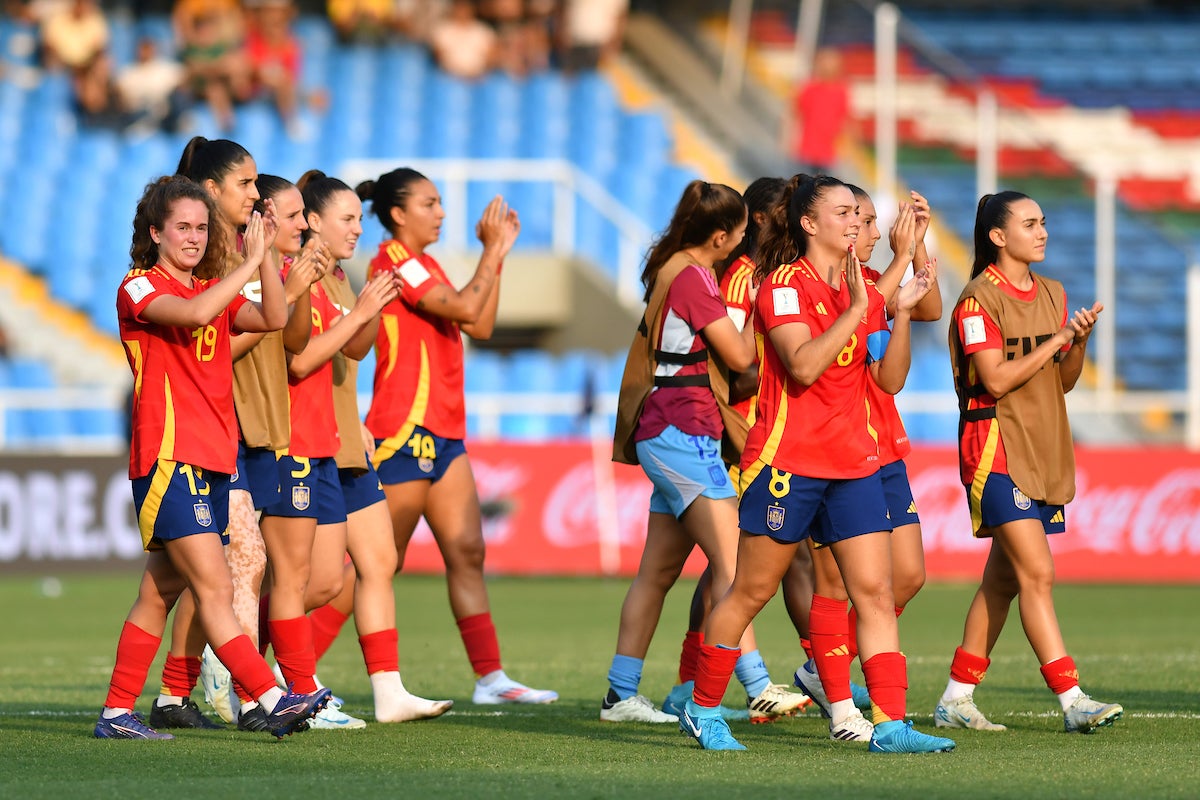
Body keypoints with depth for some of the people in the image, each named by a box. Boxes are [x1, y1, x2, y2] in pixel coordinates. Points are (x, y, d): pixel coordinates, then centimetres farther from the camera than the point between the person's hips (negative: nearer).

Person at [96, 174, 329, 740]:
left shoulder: (214, 289, 19)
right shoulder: (139, 289, -3)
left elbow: (274, 321, 2)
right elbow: (195, 314, -24)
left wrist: (266, 258, -7)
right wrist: (249, 263, -19)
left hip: (213, 461, 8)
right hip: (168, 459, -8)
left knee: (159, 595, 9)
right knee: (215, 588, -13)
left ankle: (116, 713, 13)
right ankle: (275, 701, -21)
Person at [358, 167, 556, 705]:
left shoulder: (423, 266, 19)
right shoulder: (395, 262, -11)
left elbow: (481, 326, 14)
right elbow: (465, 308, -21)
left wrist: (497, 253, 10)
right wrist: (493, 250, -11)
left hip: (443, 433, 9)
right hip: (405, 429, -9)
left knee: (467, 553, 3)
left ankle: (490, 678, 2)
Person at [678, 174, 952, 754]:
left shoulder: (863, 290, 12)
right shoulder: (784, 284, -9)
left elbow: (889, 379, 10)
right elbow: (803, 365, -22)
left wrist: (901, 313, -2)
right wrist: (856, 309, -21)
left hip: (854, 461, 6)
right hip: (789, 460, -6)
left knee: (876, 592, -3)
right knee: (751, 592, 3)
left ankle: (891, 725, -6)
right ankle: (702, 710, 17)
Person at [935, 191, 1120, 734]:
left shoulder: (1051, 294, 15)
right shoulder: (979, 299, -9)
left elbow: (1064, 381, 16)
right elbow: (996, 380, -16)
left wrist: (1080, 342, -3)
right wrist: (1056, 339, -14)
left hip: (1044, 450, 8)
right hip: (996, 446, -8)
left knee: (1003, 578, 9)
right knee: (1037, 573, -14)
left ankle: (957, 699, 15)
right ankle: (1072, 702, -18)